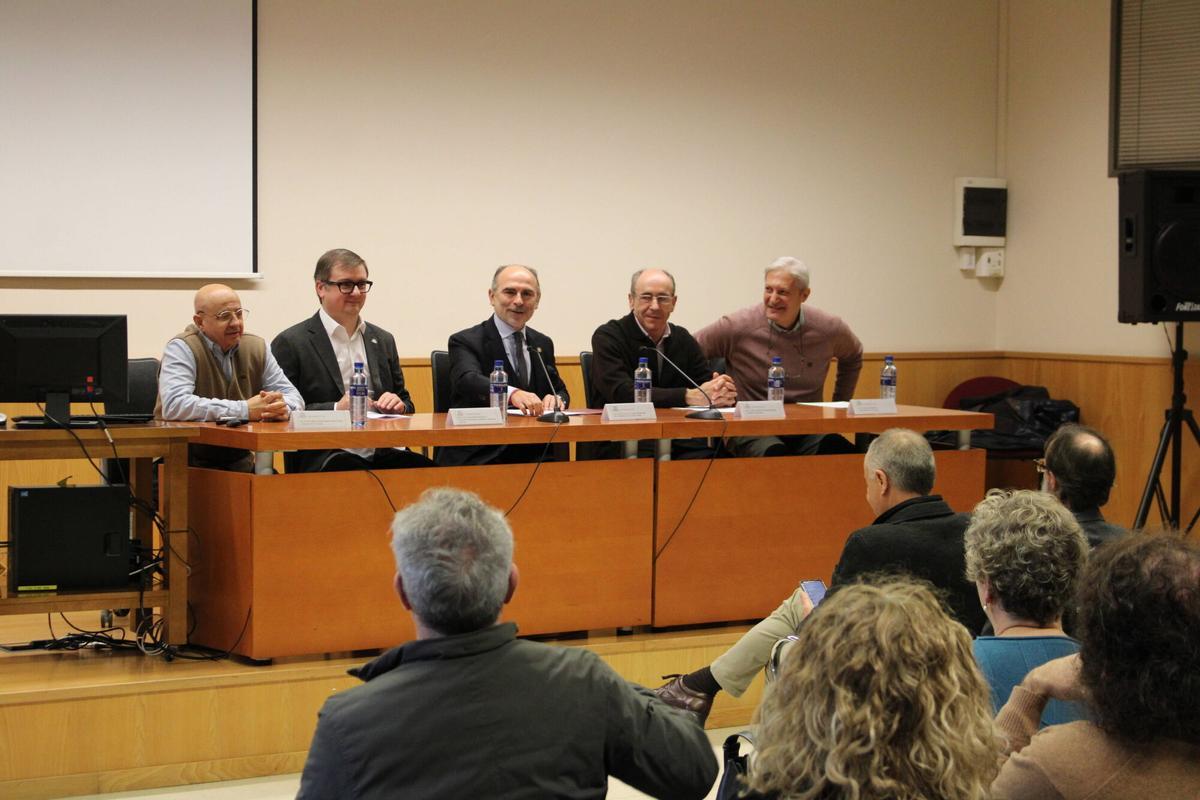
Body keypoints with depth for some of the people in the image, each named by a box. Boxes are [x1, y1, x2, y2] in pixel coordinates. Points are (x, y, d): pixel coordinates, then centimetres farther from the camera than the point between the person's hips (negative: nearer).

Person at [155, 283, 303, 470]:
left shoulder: (256, 347, 9)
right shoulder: (181, 348, -9)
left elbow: (293, 396, 8)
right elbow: (173, 405, -25)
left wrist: (283, 407, -19)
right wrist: (244, 410, -26)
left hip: (239, 461, 5)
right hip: (187, 462, -5)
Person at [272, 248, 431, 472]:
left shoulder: (383, 341, 22)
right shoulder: (290, 343, 3)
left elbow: (406, 405, 25)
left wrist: (399, 405, 0)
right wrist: (336, 409, -15)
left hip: (382, 454, 5)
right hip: (320, 460, -5)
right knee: (347, 467, -40)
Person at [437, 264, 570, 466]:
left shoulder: (542, 344, 18)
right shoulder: (465, 342, -2)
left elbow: (560, 391, 20)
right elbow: (468, 380, -21)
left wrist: (556, 399, -7)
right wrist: (512, 394, -42)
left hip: (533, 455, 5)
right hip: (478, 457, -5)